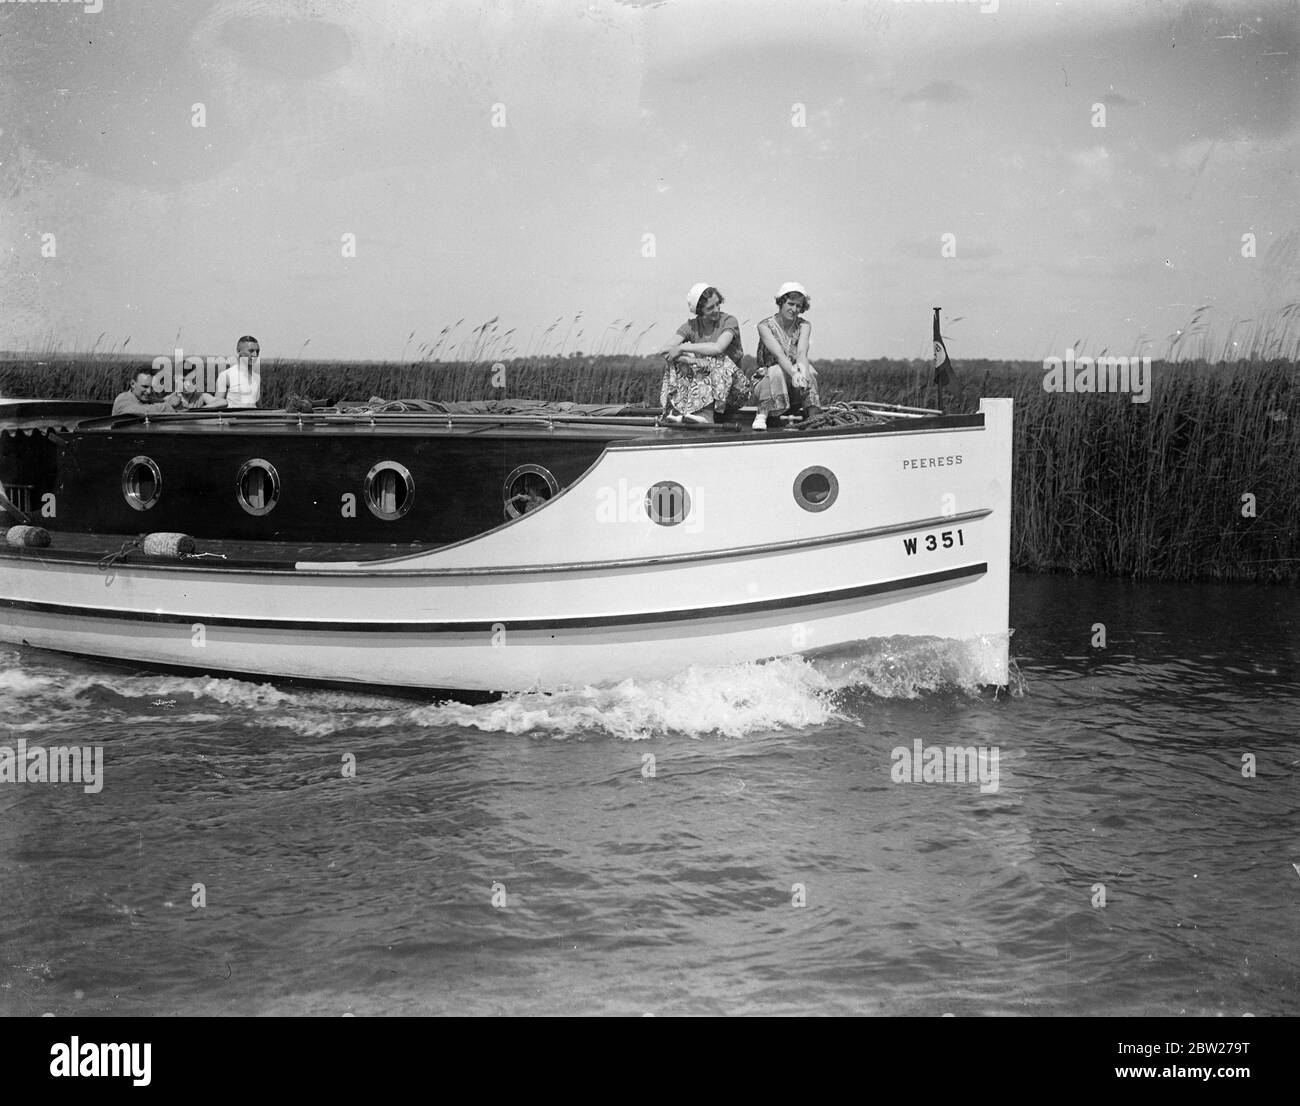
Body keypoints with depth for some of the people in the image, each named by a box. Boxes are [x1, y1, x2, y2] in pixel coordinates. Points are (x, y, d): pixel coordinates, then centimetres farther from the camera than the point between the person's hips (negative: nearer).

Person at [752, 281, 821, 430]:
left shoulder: (804, 326, 1)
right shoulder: (765, 326, -8)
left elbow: (802, 352, -18)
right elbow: (778, 354, -25)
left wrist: (801, 366, -43)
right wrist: (793, 373, -45)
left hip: (792, 389, 2)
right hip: (767, 381, -2)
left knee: (808, 370, -27)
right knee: (777, 370, -34)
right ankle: (762, 415, -22)